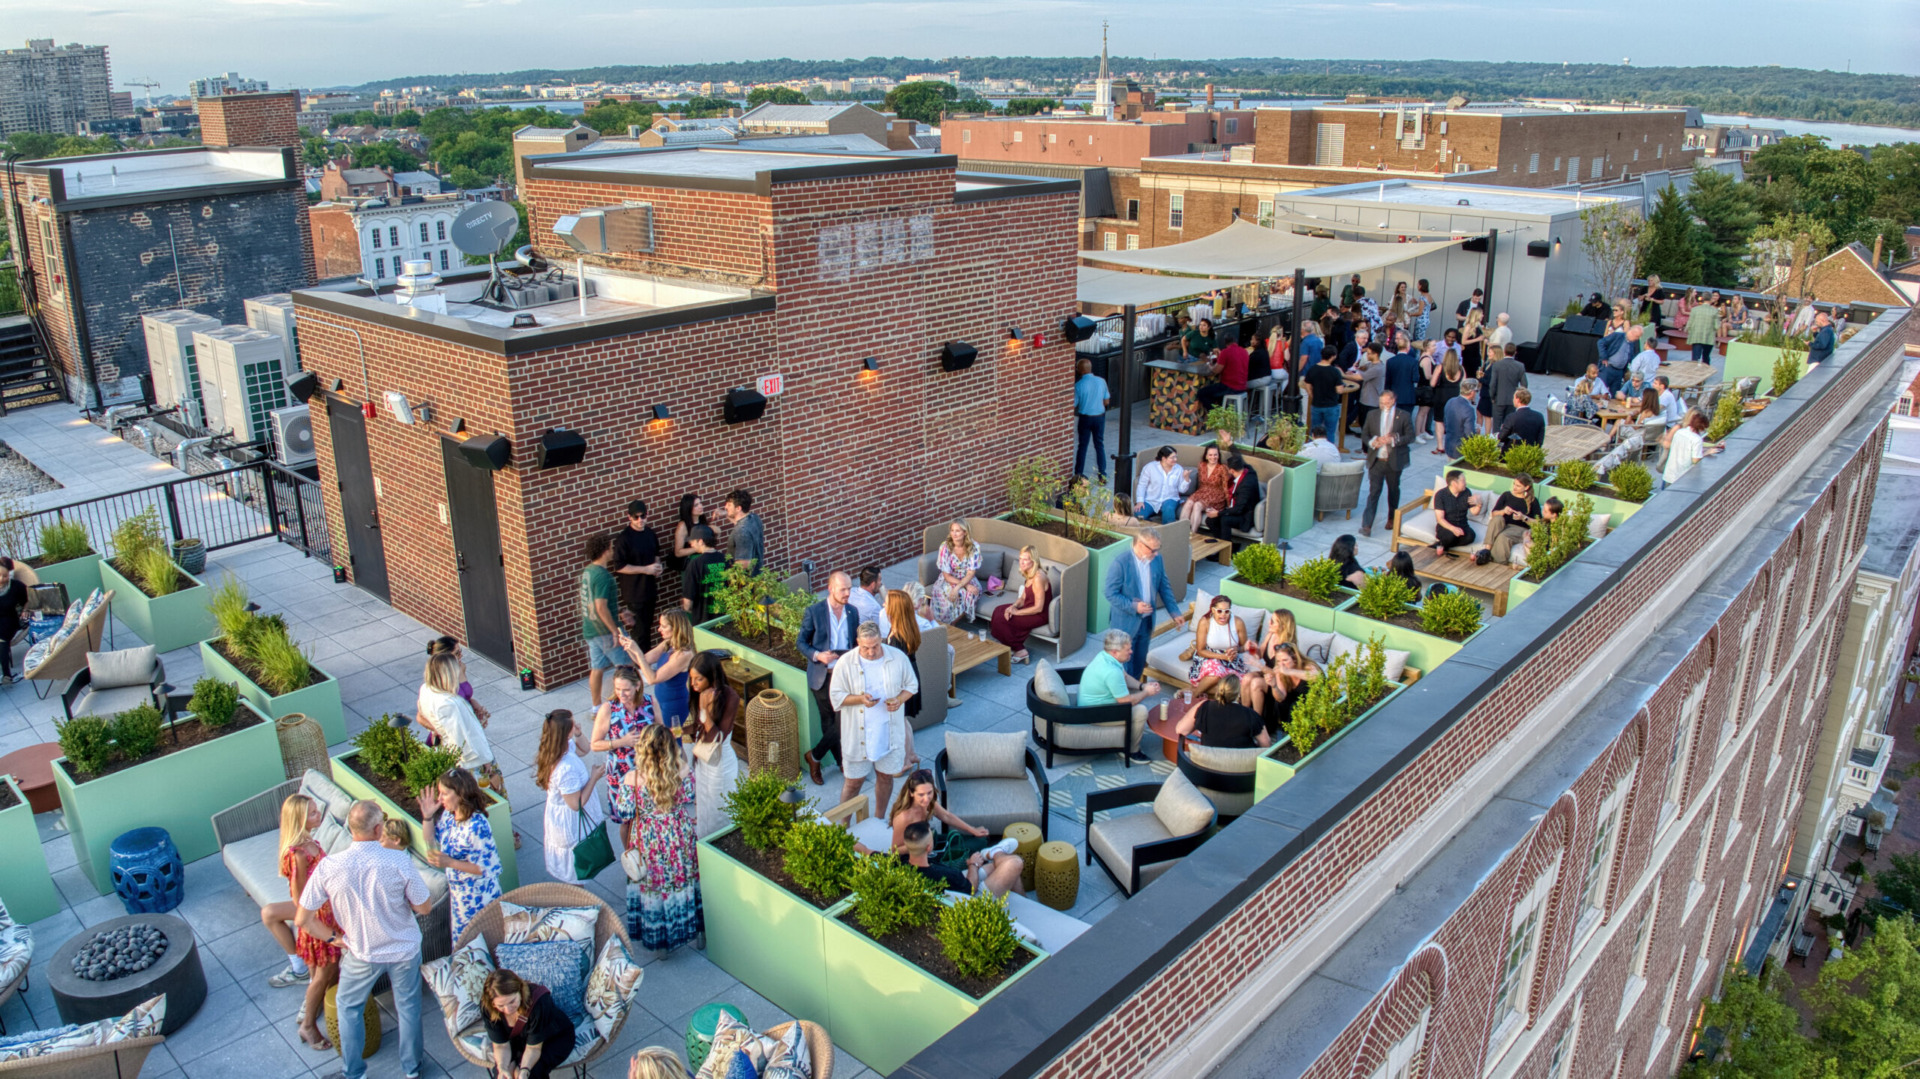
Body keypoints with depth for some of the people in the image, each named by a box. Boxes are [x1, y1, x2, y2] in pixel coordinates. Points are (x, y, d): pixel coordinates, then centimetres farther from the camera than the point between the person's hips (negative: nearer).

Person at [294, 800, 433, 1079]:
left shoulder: (328, 867, -22)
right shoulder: (399, 861, -26)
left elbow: (302, 920, -13)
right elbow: (425, 907, -14)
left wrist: (333, 937, 2)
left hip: (361, 954, 1)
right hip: (404, 950, -1)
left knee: (349, 1007, 28)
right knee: (408, 1006, 22)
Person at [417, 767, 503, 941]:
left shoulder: (477, 827, -30)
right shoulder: (448, 815, -6)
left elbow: (485, 868, -26)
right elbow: (433, 845, 10)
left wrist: (449, 862, -31)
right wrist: (427, 817, -5)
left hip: (477, 896, -8)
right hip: (456, 891, 8)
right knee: (460, 938, 26)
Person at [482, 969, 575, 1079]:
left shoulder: (538, 1002, -39)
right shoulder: (487, 1007, -27)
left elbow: (534, 1047, -29)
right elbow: (501, 1045, -19)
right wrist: (503, 1068, -39)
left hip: (556, 1037, -3)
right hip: (518, 1038, 3)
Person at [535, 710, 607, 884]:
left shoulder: (565, 747, -11)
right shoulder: (566, 768, -38)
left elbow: (583, 749, 11)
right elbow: (576, 804, -29)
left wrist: (579, 734, -9)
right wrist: (594, 778, -22)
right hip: (572, 824, -9)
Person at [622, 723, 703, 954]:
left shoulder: (633, 778, -23)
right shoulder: (681, 771, -18)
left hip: (649, 841, -2)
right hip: (679, 836, 2)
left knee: (653, 886, 16)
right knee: (685, 881, 21)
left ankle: (658, 942, 32)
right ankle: (694, 931, 39)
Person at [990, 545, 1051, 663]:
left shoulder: (1038, 577, -25)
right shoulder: (1029, 574, 5)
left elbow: (1038, 608, -25)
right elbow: (1023, 598, 11)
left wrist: (1017, 612, -16)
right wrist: (1013, 607, -10)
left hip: (1039, 615, -10)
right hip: (1029, 608, 10)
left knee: (1001, 619, -14)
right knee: (999, 610, 3)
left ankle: (1020, 650, -2)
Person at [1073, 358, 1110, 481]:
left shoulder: (1078, 384, -17)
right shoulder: (1101, 381, -5)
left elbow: (1074, 405, -10)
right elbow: (1106, 401, 4)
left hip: (1085, 418, -3)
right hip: (1100, 417, 3)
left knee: (1082, 446, 9)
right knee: (1100, 445, 11)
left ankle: (1078, 474, 16)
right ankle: (1102, 475, 11)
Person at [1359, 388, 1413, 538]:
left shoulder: (1403, 416, -3)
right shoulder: (1372, 416, 3)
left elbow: (1410, 436, -5)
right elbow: (1364, 436, 8)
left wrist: (1393, 440, -20)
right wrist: (1372, 442, -14)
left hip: (1394, 461, 0)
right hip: (1376, 461, 0)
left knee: (1393, 490, 18)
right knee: (1373, 492, -6)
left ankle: (1392, 518, 39)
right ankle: (1367, 525, -10)